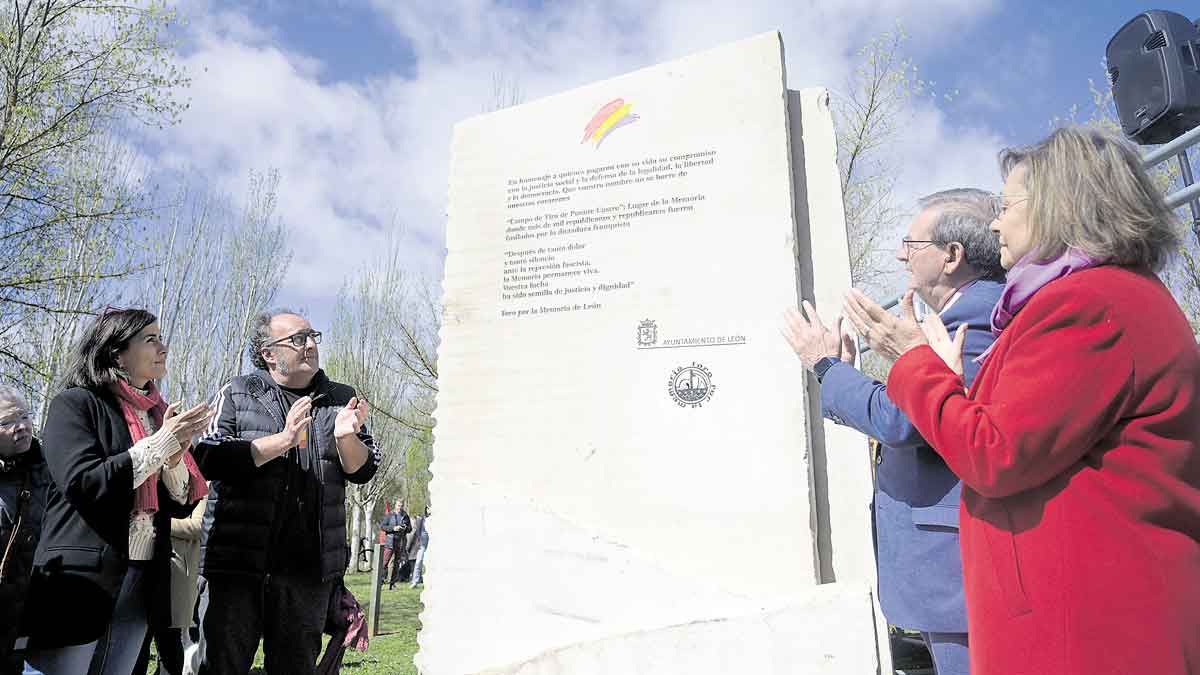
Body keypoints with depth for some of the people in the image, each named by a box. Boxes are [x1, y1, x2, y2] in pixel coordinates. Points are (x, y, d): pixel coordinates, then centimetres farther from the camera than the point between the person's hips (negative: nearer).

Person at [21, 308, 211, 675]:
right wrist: (161, 442, -17)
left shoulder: (161, 413, 9)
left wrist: (176, 457, -10)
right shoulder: (75, 403, -6)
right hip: (79, 578, -5)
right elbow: (81, 483, -19)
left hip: (143, 583, 5)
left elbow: (181, 505, 9)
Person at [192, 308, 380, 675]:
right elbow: (209, 459, -9)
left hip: (308, 569, 3)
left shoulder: (341, 399, 10)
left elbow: (363, 470, 6)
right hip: (236, 562, -2)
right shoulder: (237, 394, 3)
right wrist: (281, 441, -19)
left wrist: (345, 437, -15)